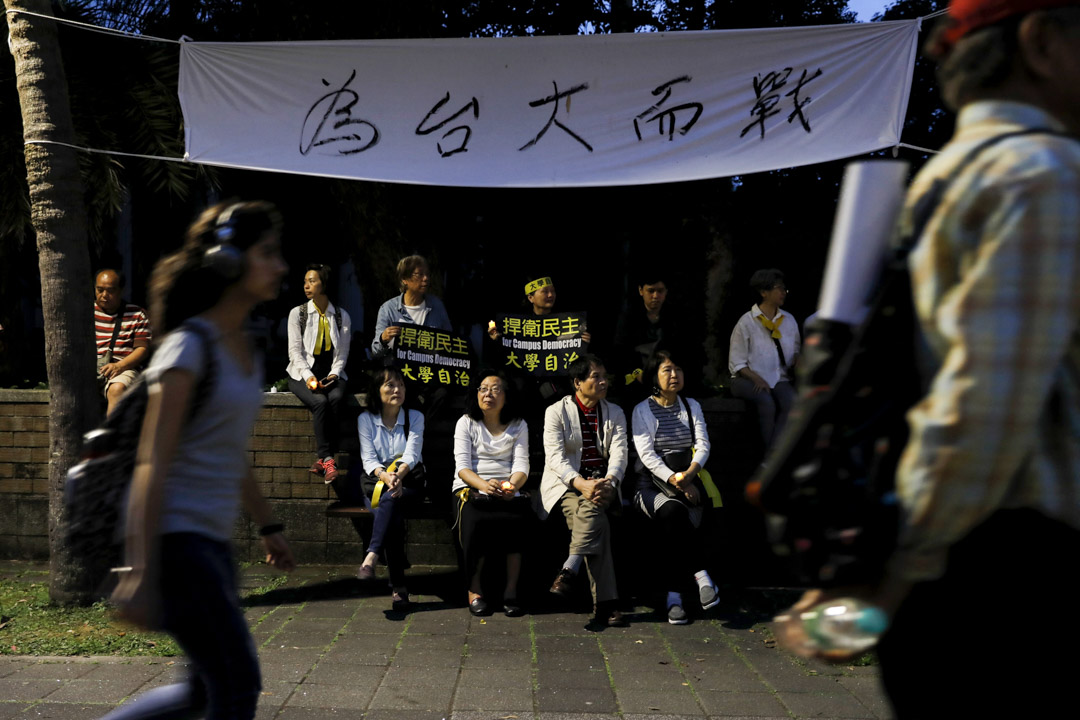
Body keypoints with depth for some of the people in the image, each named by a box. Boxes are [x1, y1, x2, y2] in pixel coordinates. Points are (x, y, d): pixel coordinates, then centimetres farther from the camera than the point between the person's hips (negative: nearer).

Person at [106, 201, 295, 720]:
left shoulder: (242, 346, 11)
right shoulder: (189, 347, -14)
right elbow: (152, 463, -18)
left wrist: (267, 526, 26)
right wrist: (140, 573, -20)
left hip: (212, 540, 9)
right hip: (173, 538, -9)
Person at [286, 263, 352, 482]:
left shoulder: (342, 316, 10)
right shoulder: (297, 313, 6)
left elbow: (343, 354, 8)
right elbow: (295, 351, -2)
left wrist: (334, 374, -11)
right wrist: (308, 376, -18)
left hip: (331, 375, 1)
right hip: (303, 374, -1)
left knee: (336, 398, -33)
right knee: (320, 402, -33)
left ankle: (322, 459, -33)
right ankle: (328, 459, -31)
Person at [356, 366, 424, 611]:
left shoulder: (415, 417, 5)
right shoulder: (366, 419, 6)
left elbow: (411, 455, -9)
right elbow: (368, 459, -4)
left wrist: (399, 474, -32)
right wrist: (386, 476, -27)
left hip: (409, 482, 0)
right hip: (378, 481, 0)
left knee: (391, 499, -37)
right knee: (394, 515, -33)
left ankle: (371, 557, -48)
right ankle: (399, 586, -40)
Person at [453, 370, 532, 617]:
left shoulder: (518, 426, 14)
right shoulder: (466, 423, 9)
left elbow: (521, 464, 1)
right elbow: (462, 466, -3)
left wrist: (512, 485, -23)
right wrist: (483, 484, -25)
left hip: (506, 492, 1)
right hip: (471, 488, -1)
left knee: (517, 518, -33)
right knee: (475, 521, -35)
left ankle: (511, 591, -24)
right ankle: (474, 590, -20)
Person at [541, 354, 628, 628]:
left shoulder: (615, 413, 13)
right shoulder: (556, 412, 2)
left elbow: (619, 453, 0)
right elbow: (555, 457, -9)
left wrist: (609, 482, -23)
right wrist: (581, 483, -27)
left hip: (602, 482, 3)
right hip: (565, 483, -3)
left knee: (592, 507, -35)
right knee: (598, 523, -31)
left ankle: (570, 570, -40)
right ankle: (606, 603, -36)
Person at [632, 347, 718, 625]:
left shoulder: (692, 406, 16)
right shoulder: (643, 410, 4)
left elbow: (703, 445, 5)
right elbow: (646, 454, -7)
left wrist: (689, 473, -17)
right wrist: (676, 481, -20)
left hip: (686, 484, 3)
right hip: (650, 485, -2)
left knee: (677, 526, -31)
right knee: (673, 510, -36)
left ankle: (673, 594, -27)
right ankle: (701, 576, -31)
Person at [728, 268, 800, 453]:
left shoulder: (789, 320, 14)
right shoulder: (746, 322, 0)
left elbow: (796, 354, 19)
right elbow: (737, 364, -2)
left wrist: (798, 367, -5)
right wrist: (757, 379, -17)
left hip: (779, 379, 4)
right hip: (748, 380, -3)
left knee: (791, 401, -30)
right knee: (767, 402, -36)